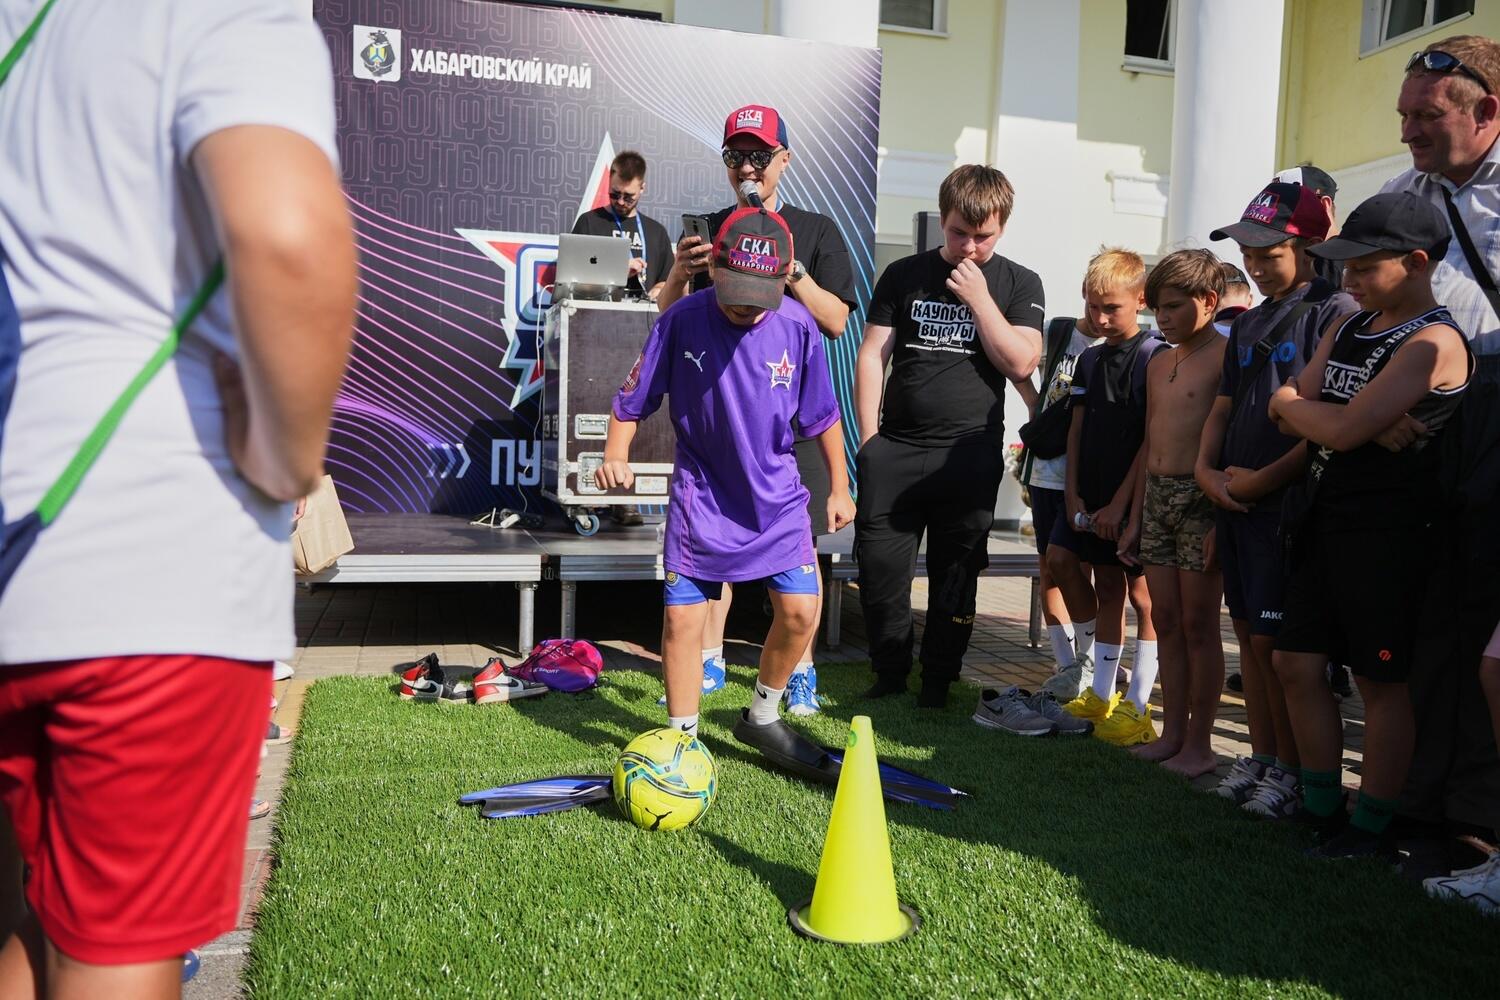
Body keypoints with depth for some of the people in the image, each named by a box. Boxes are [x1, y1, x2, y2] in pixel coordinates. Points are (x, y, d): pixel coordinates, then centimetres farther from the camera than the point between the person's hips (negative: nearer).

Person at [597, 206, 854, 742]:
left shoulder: (797, 325, -8)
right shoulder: (682, 320, -12)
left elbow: (823, 415, 4)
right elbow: (633, 398, -2)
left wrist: (839, 487, 9)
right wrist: (616, 455, -17)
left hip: (777, 497, 1)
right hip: (700, 495, -1)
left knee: (800, 612, -4)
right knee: (681, 620, -1)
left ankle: (763, 716, 22)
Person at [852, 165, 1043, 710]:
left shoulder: (1018, 284, 6)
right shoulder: (904, 275, 9)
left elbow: (1021, 363, -6)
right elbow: (872, 355, 7)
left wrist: (978, 297, -10)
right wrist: (869, 435, 0)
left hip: (970, 455, -1)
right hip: (894, 450, 1)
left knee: (955, 576, 7)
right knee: (879, 568, 2)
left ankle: (938, 681, 23)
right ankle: (889, 674, 20)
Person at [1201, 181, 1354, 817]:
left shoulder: (1335, 314, -8)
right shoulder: (1248, 325, 16)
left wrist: (1264, 479, -16)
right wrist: (1206, 469, 3)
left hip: (1290, 501, -7)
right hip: (1234, 500, 8)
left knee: (1274, 641, -5)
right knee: (1247, 632, 11)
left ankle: (1291, 771, 9)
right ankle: (1260, 756, 22)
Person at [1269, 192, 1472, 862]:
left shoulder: (1435, 342, -13)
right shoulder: (1349, 326, 12)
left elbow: (1342, 430, -22)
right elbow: (1293, 420, 3)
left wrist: (1292, 402, -4)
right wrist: (1365, 421, -12)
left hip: (1386, 529, -8)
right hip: (1324, 517, 8)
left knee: (1381, 682, 3)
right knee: (1297, 664, 10)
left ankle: (1369, 830, 15)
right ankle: (1321, 809, 25)